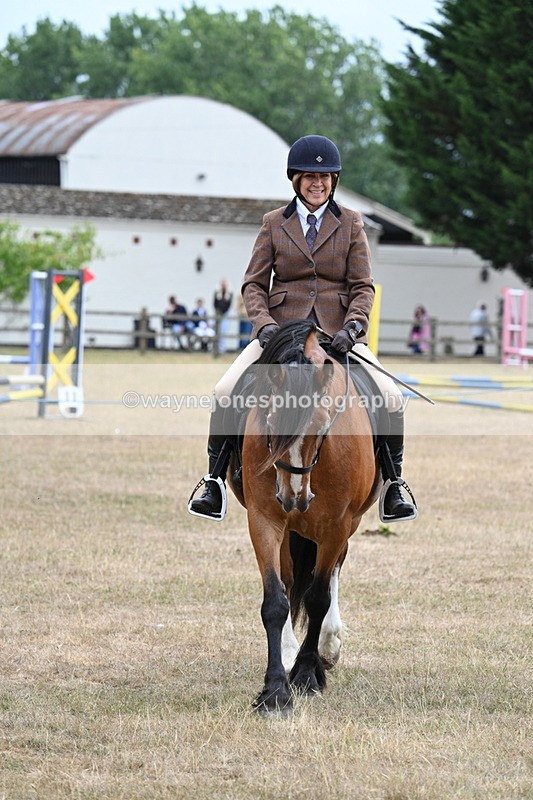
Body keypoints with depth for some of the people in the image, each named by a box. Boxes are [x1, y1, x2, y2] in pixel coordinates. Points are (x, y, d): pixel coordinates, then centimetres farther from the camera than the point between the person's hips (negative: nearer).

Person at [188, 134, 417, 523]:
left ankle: (393, 489, -1)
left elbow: (363, 286, 3)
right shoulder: (274, 223, 8)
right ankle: (214, 482, -8)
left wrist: (352, 327, -16)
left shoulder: (351, 224, 7)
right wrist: (264, 324, -13)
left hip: (337, 333, 0)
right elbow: (254, 283, 6)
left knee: (391, 398, -18)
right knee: (225, 392, -21)